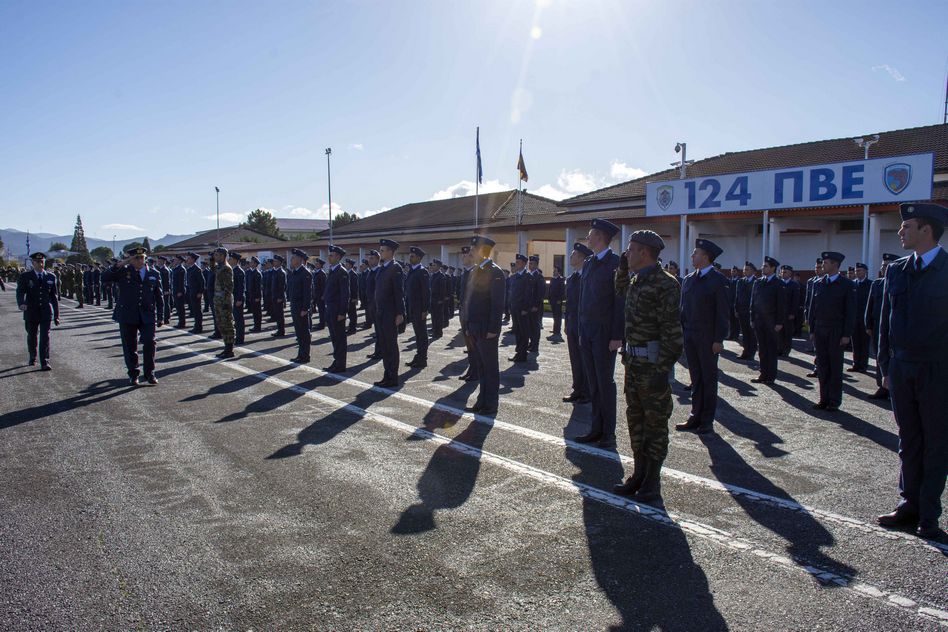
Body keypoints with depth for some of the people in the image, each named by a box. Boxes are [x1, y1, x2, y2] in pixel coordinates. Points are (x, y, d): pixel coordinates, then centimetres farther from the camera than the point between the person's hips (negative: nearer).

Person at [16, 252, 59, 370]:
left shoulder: (51, 277, 8)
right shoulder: (25, 276, 2)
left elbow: (54, 296, 11)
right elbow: (20, 292, -9)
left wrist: (56, 315, 9)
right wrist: (21, 303, -32)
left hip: (46, 312, 0)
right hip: (31, 312, 0)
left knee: (45, 337, -9)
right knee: (32, 336, 14)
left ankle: (45, 362, -11)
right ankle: (32, 358, 36)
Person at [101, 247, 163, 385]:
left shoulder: (154, 274, 8)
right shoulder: (123, 272, 3)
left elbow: (159, 297, 11)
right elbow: (104, 278, -12)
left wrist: (160, 317, 7)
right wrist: (120, 264, -17)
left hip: (148, 316, 1)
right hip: (127, 316, 0)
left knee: (149, 343, -8)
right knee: (130, 347, 6)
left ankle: (150, 373, 5)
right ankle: (133, 375, 20)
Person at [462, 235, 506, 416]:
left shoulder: (494, 272, -12)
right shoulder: (474, 271, 14)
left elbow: (498, 303, -17)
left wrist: (492, 329, -20)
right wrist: (468, 326, 13)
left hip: (487, 330, -8)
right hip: (475, 329, 8)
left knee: (490, 367, 2)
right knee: (481, 366, 14)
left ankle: (491, 404, 10)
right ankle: (482, 401, 22)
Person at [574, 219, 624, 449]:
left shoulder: (615, 263, -9)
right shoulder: (588, 263, 13)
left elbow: (620, 301, -13)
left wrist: (617, 336, -16)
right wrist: (581, 331, 13)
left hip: (605, 332, -7)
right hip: (587, 331, 7)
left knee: (605, 381, -1)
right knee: (592, 382, 10)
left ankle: (608, 433, 8)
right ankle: (596, 428, 18)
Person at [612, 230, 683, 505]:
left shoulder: (665, 284, -16)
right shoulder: (635, 280, 10)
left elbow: (672, 333, -20)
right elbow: (621, 295, 35)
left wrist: (663, 370, -23)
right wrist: (622, 268, 20)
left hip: (652, 365, -9)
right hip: (633, 362, 9)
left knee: (655, 424, 3)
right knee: (635, 420, 15)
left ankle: (652, 486, 13)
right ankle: (639, 476, 27)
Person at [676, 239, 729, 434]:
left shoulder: (718, 280, -7)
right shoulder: (688, 280, 11)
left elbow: (722, 313, -9)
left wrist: (719, 339, -13)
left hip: (708, 339, -5)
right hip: (690, 337, 5)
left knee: (709, 378, 4)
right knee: (695, 379, 11)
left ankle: (707, 420, 11)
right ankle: (696, 416, 18)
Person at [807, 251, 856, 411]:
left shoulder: (847, 285, -4)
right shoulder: (818, 283, 9)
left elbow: (850, 312, -5)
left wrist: (846, 335, -10)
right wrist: (812, 330, 8)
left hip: (837, 332, -4)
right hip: (819, 331, 4)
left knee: (835, 367, 2)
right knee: (822, 367, 6)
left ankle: (834, 401, 8)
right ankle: (824, 399, 12)